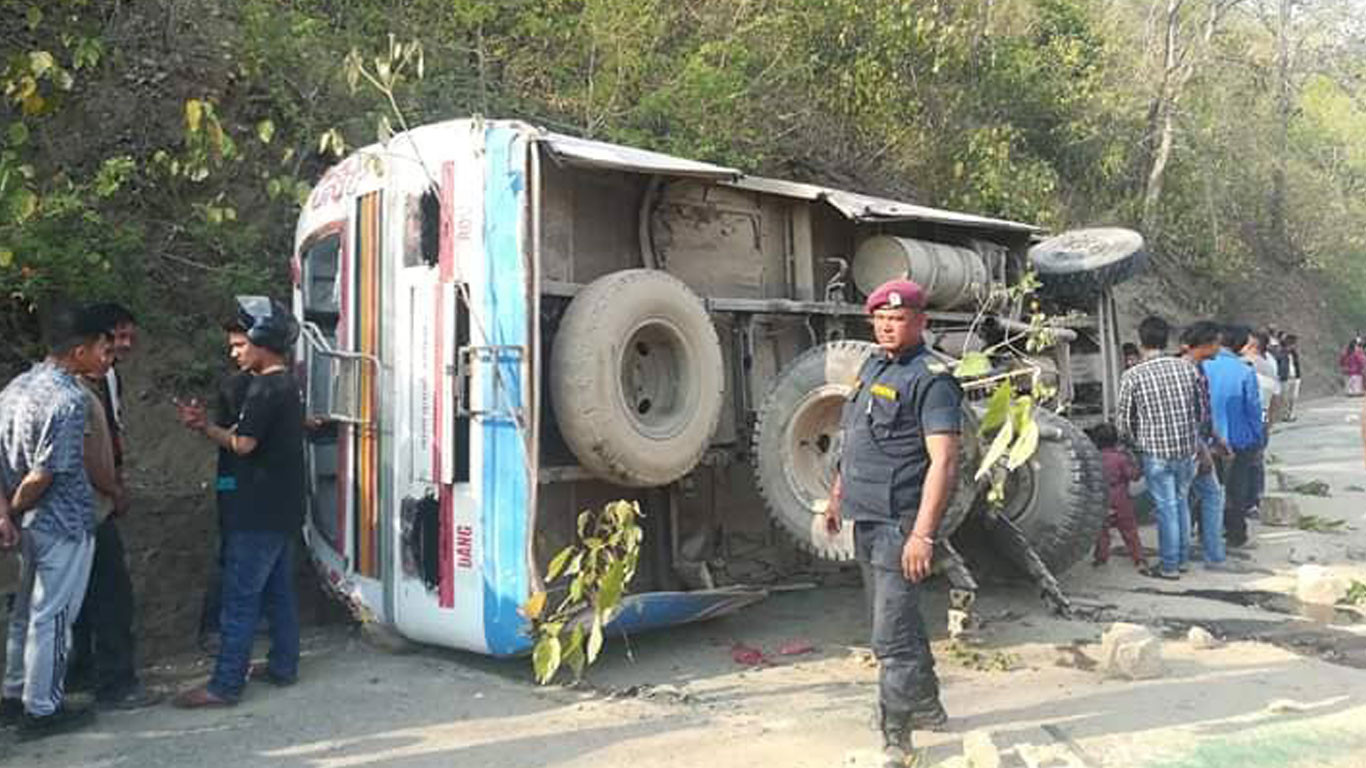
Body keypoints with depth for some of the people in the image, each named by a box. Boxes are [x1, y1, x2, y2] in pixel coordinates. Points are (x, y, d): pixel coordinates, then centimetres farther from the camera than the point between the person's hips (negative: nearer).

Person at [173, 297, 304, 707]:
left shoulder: (265, 388, -16)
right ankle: (283, 666, 24)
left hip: (259, 514, -10)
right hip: (282, 510, 10)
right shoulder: (287, 384, 14)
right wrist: (207, 425, 3)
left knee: (240, 599, -4)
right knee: (278, 591, 16)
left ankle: (224, 685, 1)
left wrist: (206, 427, 0)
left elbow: (243, 443, -18)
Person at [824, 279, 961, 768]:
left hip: (899, 525, -9)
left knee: (892, 638, -6)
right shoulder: (872, 367, 14)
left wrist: (923, 533, -26)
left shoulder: (931, 379, -12)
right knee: (901, 621, 21)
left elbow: (943, 461, -20)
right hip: (864, 520, 9)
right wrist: (837, 496, 23)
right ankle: (926, 707, 37)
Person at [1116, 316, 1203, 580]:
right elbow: (1201, 411, 7)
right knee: (1181, 502, 19)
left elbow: (1125, 423, -3)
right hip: (1188, 449, 4)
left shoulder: (1132, 376, -10)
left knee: (1166, 508, 5)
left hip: (1156, 452, -4)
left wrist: (1137, 443, 15)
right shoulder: (1187, 368, 0)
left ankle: (1170, 566, 14)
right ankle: (1182, 558, 29)